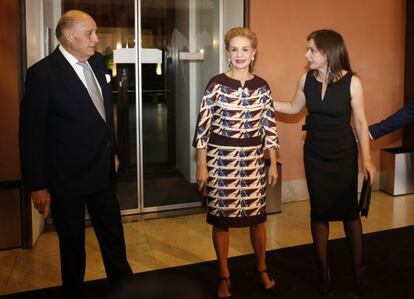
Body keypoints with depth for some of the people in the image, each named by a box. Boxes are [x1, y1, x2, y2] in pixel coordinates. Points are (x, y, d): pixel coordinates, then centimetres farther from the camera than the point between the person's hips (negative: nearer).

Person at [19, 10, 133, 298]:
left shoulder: (97, 62, 3)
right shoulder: (43, 73, -16)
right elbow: (32, 133, -14)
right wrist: (37, 185, -13)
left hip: (102, 171, 6)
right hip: (67, 177, -5)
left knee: (114, 236, 19)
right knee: (72, 244, 15)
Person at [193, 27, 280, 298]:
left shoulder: (262, 86, 3)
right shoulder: (216, 84, -6)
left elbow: (269, 127, 6)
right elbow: (203, 126, -5)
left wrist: (273, 164, 6)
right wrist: (201, 165, -7)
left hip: (253, 159, 3)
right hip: (221, 158, -2)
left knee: (257, 216, 12)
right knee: (221, 219, 8)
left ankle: (263, 270, 34)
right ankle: (224, 276, 26)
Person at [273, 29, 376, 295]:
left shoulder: (352, 82, -13)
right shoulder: (306, 79, -4)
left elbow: (360, 122, -8)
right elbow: (294, 108, 13)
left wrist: (367, 159, -8)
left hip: (343, 154, -3)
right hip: (315, 154, 3)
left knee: (349, 209, 6)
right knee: (319, 210, 8)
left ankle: (359, 269, 25)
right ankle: (323, 269, 23)